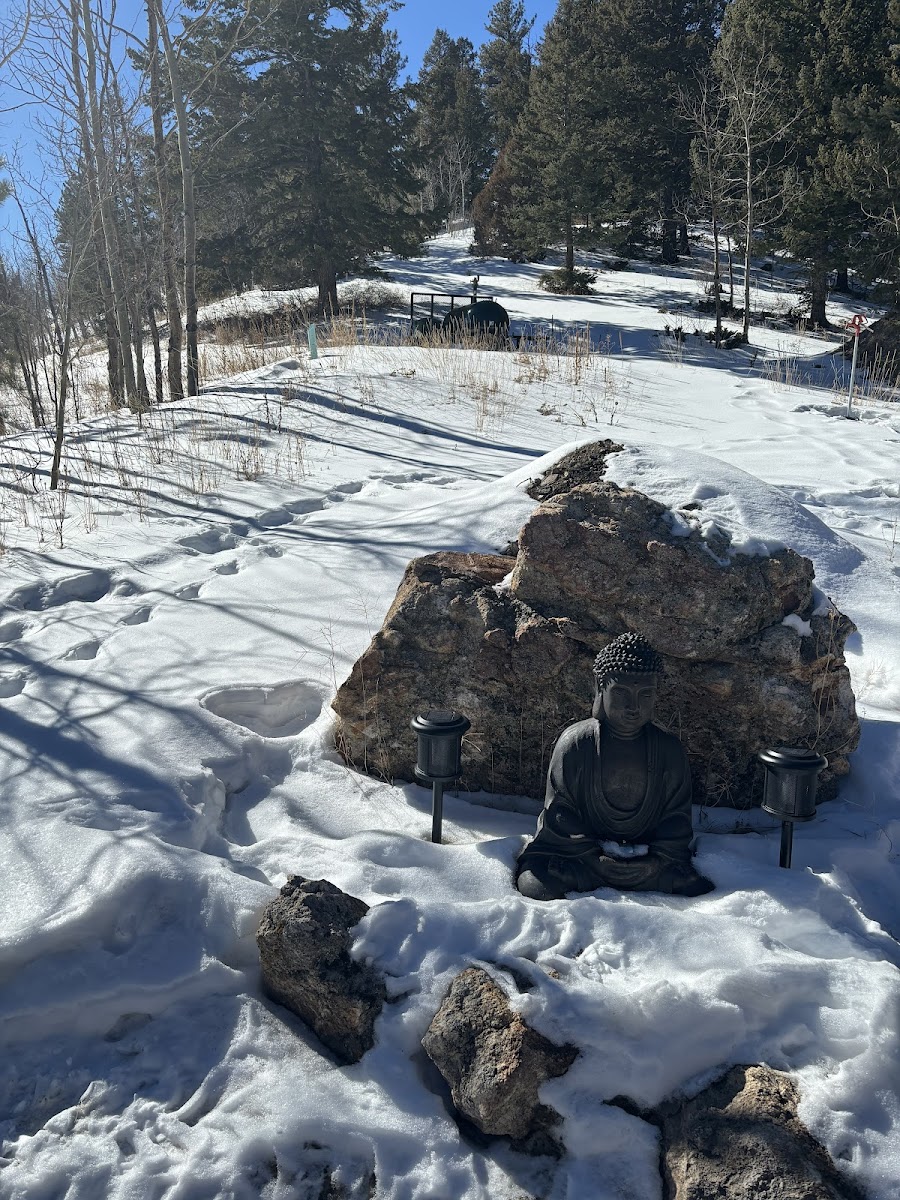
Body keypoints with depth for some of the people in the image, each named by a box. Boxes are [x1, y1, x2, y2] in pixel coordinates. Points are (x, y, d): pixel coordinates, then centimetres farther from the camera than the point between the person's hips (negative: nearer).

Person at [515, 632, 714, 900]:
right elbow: (560, 816, -7)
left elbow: (677, 818, 4)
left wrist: (658, 861, -10)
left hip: (647, 862, 3)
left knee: (699, 889, -18)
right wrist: (594, 861, -15)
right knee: (535, 886, -28)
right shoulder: (574, 743, -9)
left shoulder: (669, 750, -2)